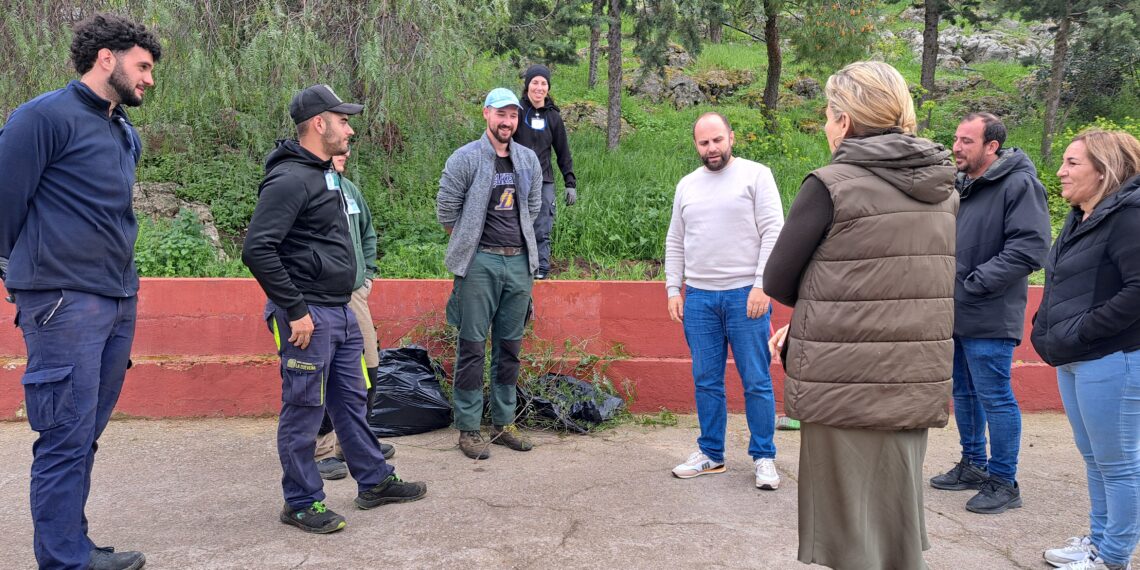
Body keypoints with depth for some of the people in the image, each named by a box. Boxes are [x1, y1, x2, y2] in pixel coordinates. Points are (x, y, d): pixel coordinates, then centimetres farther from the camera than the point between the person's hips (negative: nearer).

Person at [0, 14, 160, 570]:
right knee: (67, 437, -3)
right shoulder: (45, 116, -8)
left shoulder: (127, 135, 16)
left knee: (86, 434, 12)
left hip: (120, 301, 8)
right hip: (65, 304, -8)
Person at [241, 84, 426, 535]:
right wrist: (295, 310, -21)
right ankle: (302, 503, 16)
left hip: (340, 312, 10)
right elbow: (257, 249, -24)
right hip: (308, 316, -9)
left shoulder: (326, 174, 14)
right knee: (304, 411, 3)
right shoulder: (289, 179, -17)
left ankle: (374, 482, 29)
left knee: (351, 400, 17)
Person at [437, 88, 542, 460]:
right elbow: (446, 210, -2)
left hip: (519, 262, 5)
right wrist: (467, 244, 4)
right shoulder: (465, 159, -5)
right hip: (479, 263, -5)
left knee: (510, 345, 11)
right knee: (472, 346, -2)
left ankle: (504, 423, 21)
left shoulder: (529, 160, 11)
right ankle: (468, 429, 7)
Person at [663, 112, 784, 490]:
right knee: (706, 381, 9)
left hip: (745, 295, -4)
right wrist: (673, 291, 9)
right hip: (698, 296, 4)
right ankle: (711, 454, 21)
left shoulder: (756, 175, 0)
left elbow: (773, 233, -6)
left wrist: (761, 286, -13)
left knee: (756, 381, 0)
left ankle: (763, 457, 10)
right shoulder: (687, 186, 14)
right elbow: (675, 244, 17)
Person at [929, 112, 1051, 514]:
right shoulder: (958, 186, 10)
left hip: (989, 318, -8)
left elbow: (1029, 250, -21)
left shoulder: (1019, 186, -13)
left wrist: (971, 284, -20)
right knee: (964, 393, 18)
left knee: (995, 398, 0)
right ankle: (973, 465, 33)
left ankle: (1003, 482, 12)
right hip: (954, 314, 8)